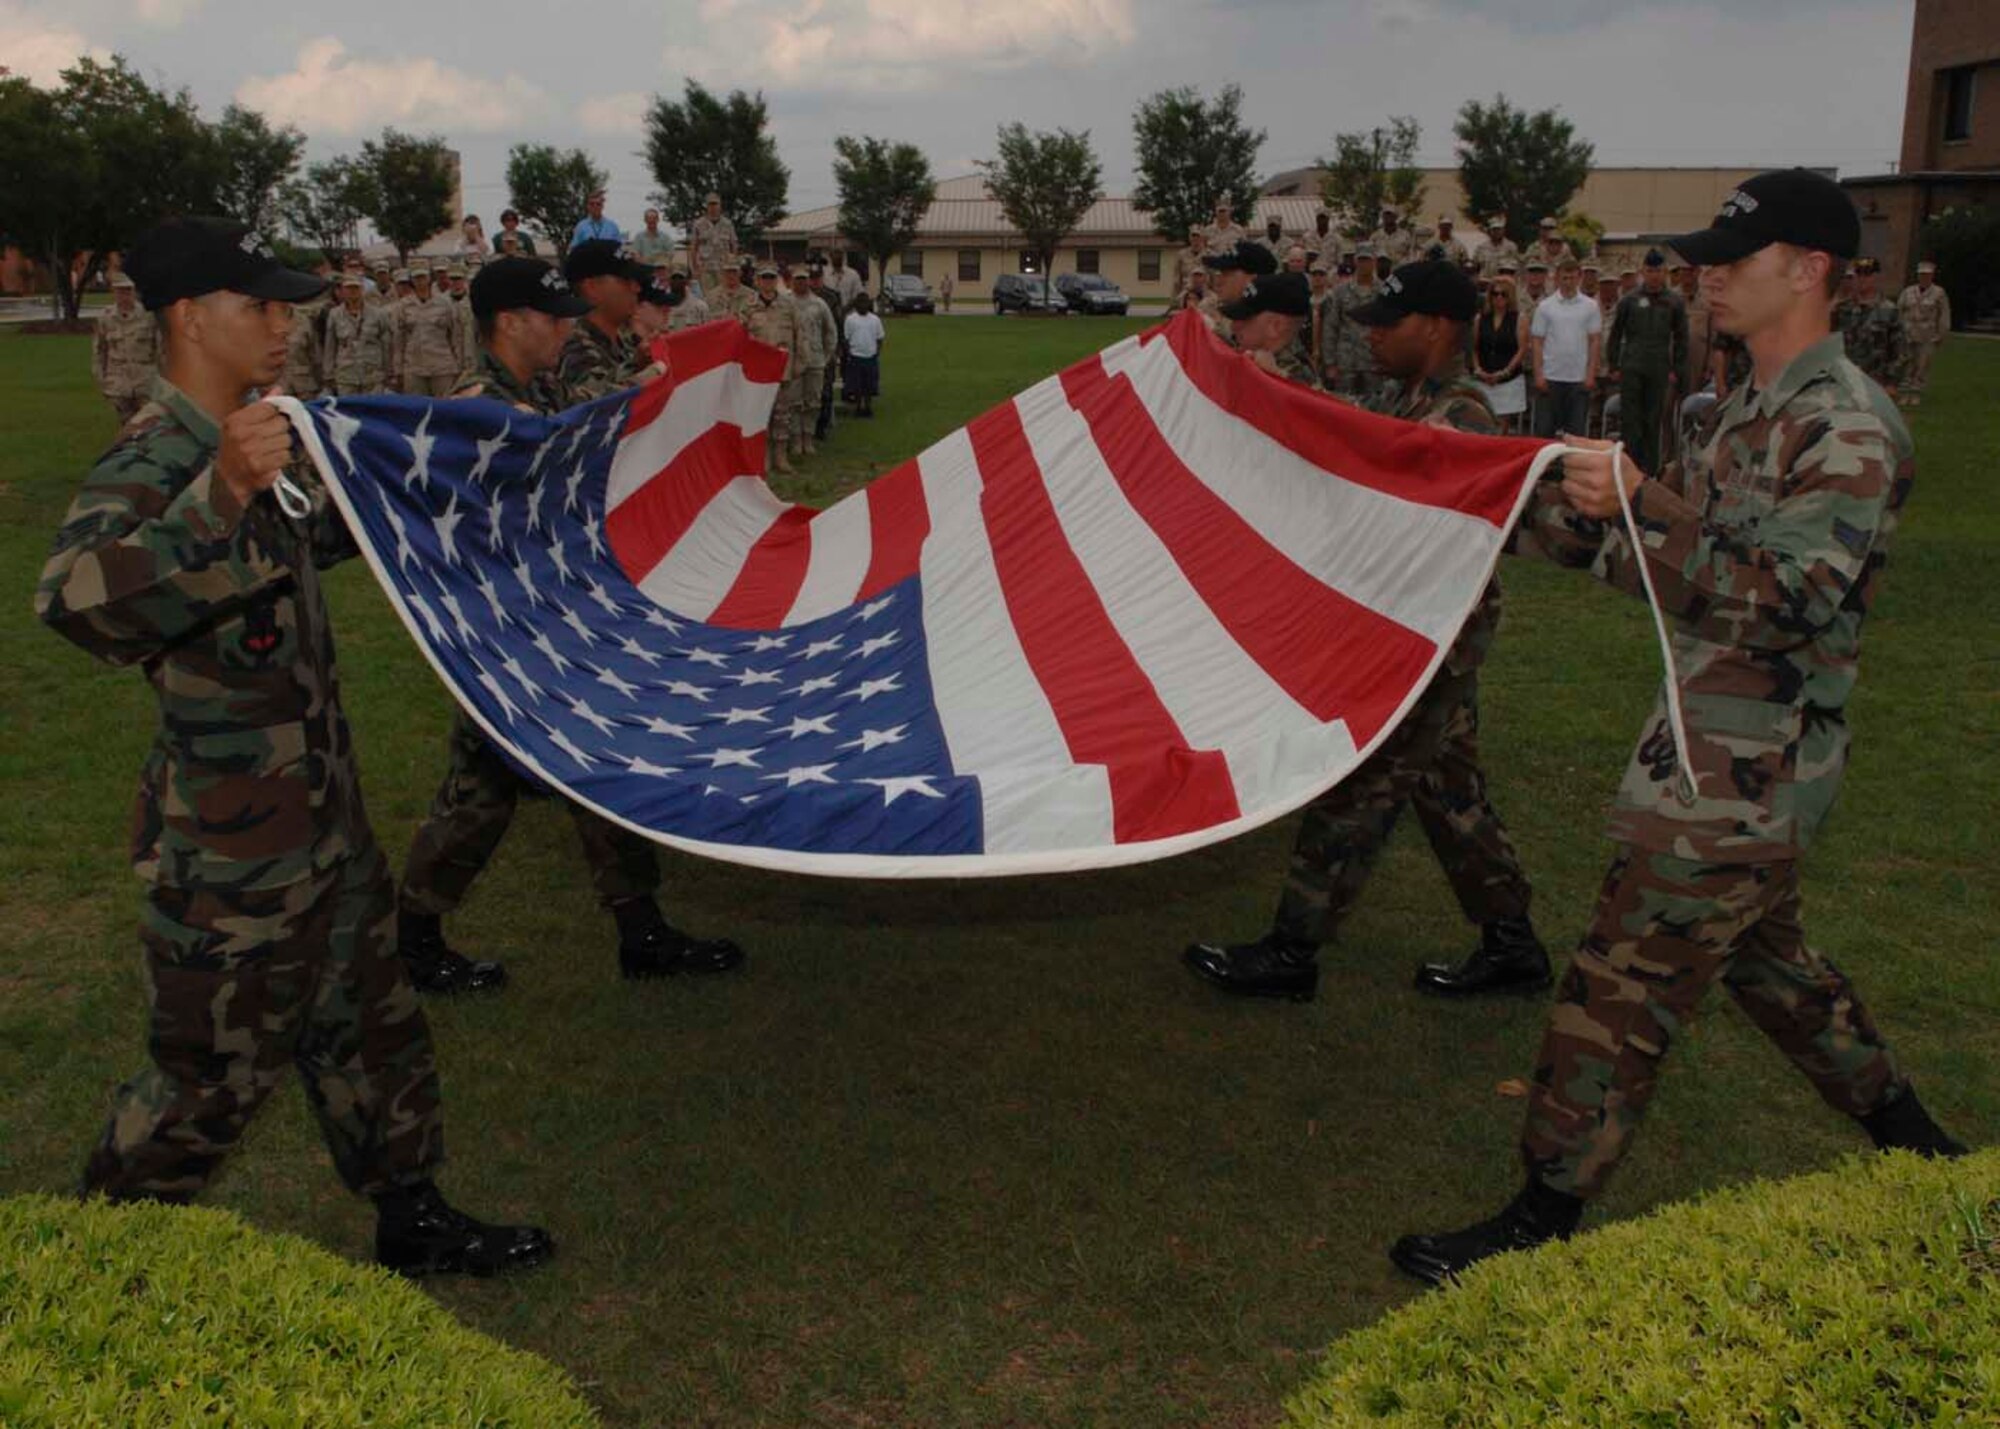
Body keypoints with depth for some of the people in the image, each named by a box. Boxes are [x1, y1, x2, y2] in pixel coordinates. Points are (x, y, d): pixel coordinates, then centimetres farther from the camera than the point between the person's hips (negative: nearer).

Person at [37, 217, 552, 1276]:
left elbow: (314, 535, 30)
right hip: (229, 847, -9)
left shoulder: (244, 445, 8)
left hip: (320, 812, 9)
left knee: (370, 1025, 19)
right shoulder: (152, 461, -21)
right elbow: (78, 598, -40)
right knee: (213, 1073, 7)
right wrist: (221, 494, -52)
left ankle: (411, 1220, 36)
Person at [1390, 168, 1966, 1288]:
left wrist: (1632, 510, -27)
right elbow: (1699, 538, 15)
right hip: (1736, 760, 10)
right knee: (1763, 950, 25)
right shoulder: (1761, 413, 13)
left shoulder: (1847, 431, -17)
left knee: (1625, 988, -5)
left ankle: (1542, 1225, 6)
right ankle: (1913, 1143, 42)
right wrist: (1555, 499, 0)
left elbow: (1779, 598, -25)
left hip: (1744, 767, -10)